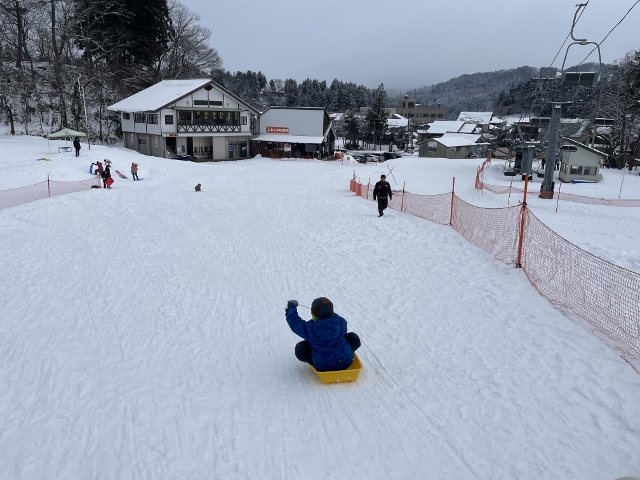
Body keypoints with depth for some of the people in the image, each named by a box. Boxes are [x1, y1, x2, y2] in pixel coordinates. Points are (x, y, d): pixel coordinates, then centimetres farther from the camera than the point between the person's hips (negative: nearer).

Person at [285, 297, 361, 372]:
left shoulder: (309, 328, -21)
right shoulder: (340, 322, -15)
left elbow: (295, 323, -1)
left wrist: (291, 307, 17)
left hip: (323, 367, -1)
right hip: (346, 363, 2)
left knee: (300, 349, 8)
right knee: (354, 338, 20)